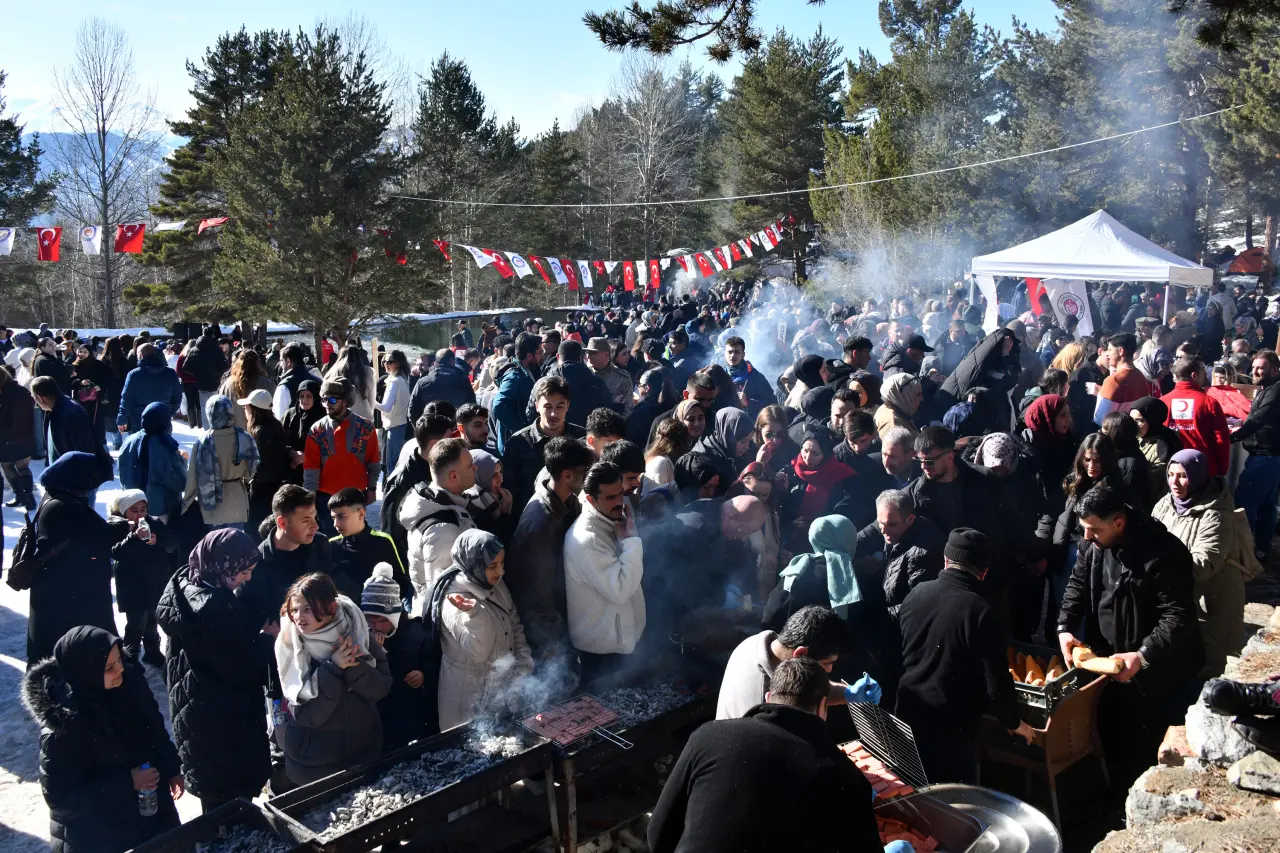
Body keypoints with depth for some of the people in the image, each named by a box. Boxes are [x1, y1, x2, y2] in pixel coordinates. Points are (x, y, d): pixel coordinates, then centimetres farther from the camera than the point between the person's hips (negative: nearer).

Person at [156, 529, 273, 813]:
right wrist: (267, 639, -10)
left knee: (215, 800, 24)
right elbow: (242, 669, -24)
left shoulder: (184, 587, 0)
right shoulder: (216, 608, -29)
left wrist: (257, 636, 3)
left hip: (194, 712, 9)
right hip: (224, 722, -9)